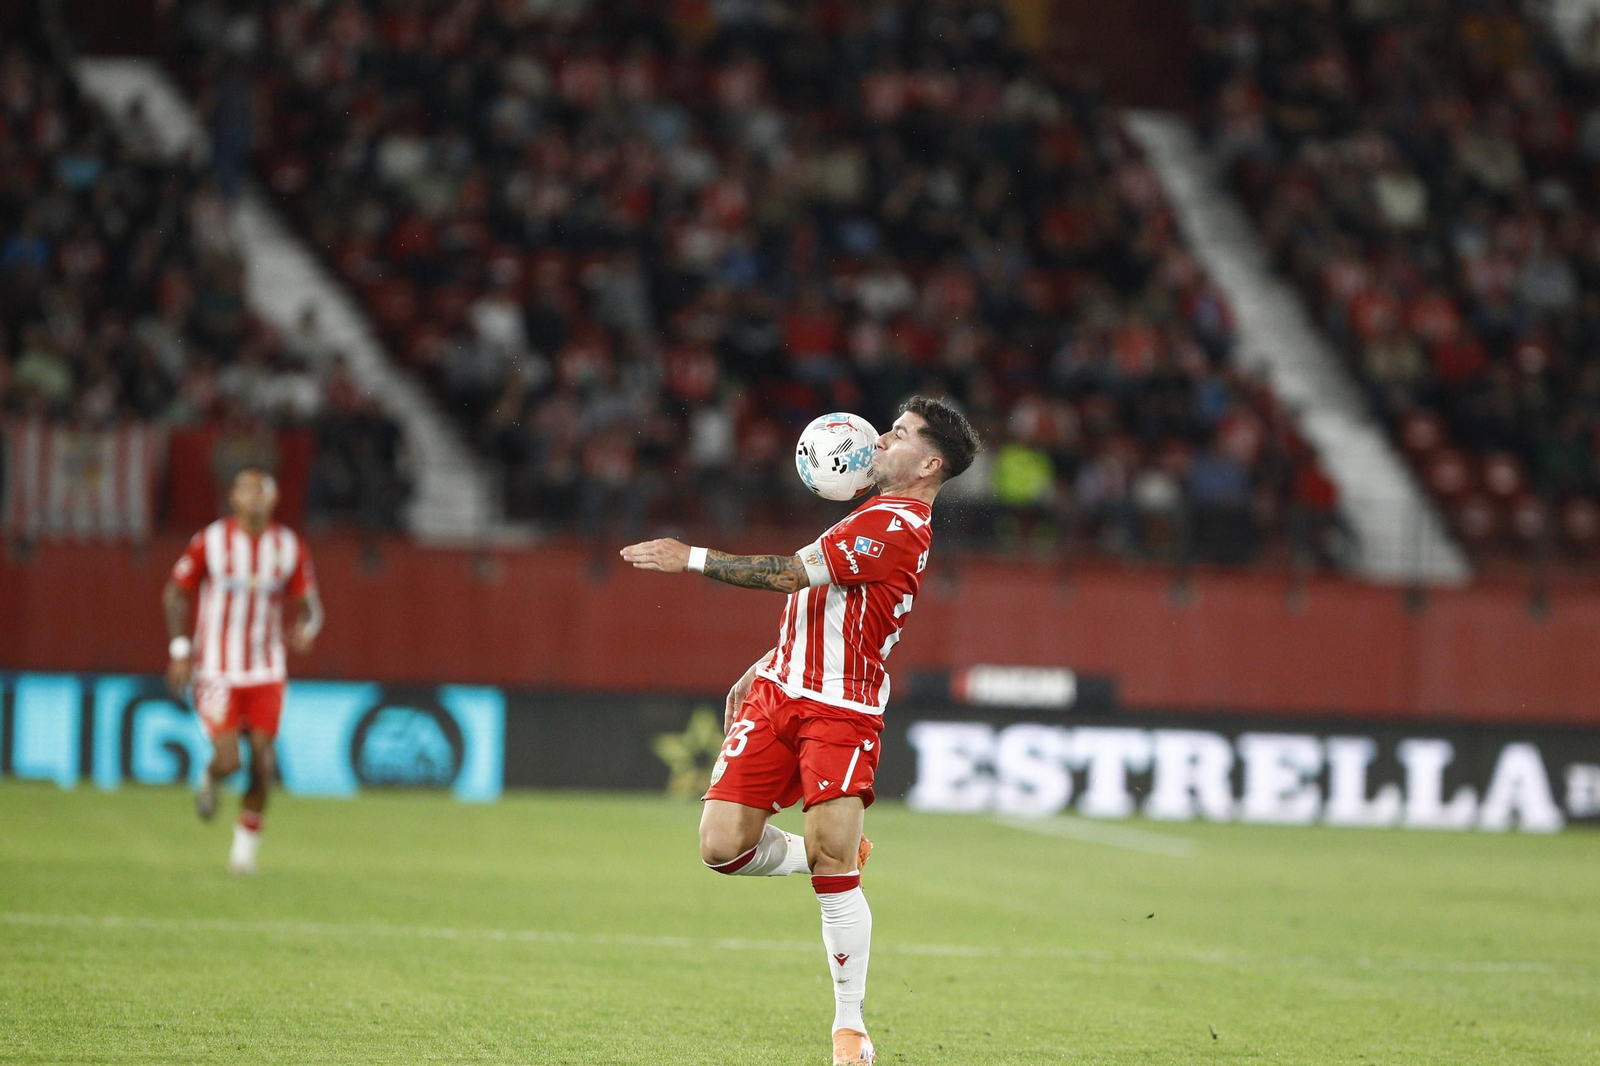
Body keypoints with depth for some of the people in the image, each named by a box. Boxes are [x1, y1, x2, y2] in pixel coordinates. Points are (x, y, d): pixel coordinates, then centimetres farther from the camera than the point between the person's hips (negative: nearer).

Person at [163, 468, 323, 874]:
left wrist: (305, 628, -15)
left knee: (262, 760, -3)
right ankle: (210, 778, 24)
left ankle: (247, 842, 16)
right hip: (217, 669, -3)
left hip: (266, 671, 3)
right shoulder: (210, 543, -7)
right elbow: (175, 594, 4)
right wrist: (180, 650, -4)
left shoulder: (289, 548, 1)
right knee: (228, 760, -14)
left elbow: (308, 605, 8)